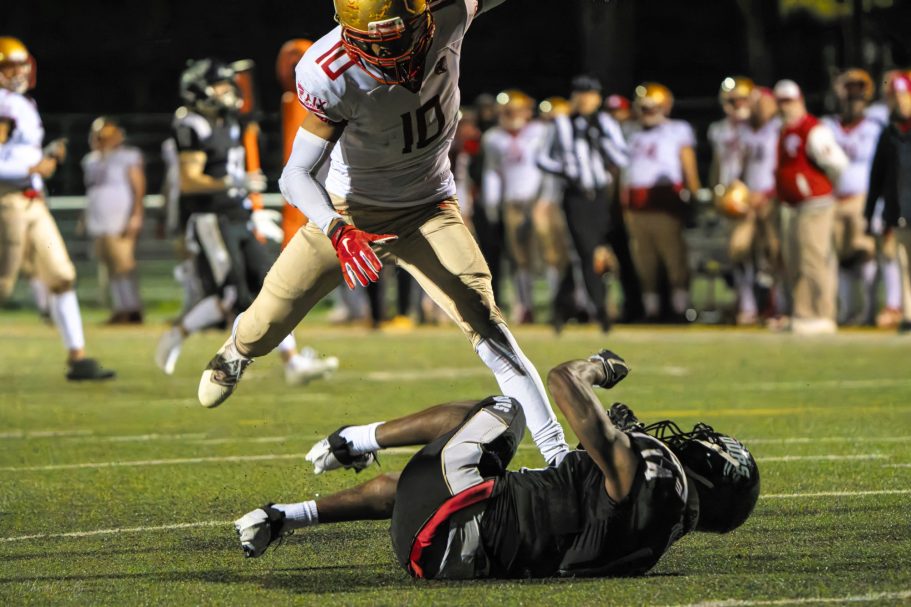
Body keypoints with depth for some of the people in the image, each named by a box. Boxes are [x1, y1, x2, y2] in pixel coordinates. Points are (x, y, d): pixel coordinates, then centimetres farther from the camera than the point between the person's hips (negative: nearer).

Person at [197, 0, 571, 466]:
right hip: (348, 212, -1)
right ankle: (237, 353, 49)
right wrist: (337, 232, -48)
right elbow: (296, 175, -31)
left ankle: (558, 455, -17)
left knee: (483, 320, -18)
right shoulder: (332, 77, -33)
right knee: (268, 322, 8)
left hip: (427, 212, 1)